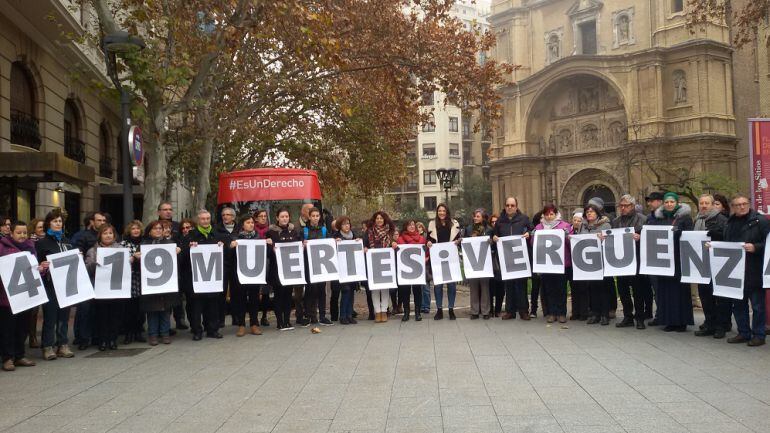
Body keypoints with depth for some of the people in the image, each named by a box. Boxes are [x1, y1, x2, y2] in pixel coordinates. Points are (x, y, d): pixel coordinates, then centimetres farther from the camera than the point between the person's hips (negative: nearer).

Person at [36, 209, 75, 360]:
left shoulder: (66, 242, 15)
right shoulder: (42, 243, 1)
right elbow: (38, 264, -3)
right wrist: (42, 266, -22)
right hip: (50, 285, -4)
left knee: (64, 315, 7)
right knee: (50, 315, -1)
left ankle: (63, 345, 14)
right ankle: (48, 347, 5)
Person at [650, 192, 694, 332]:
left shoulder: (685, 217, 1)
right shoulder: (658, 218, 13)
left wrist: (676, 231, -18)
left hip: (679, 259, -4)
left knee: (680, 289, -3)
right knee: (665, 289, 3)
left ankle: (682, 321, 4)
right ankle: (668, 320, 9)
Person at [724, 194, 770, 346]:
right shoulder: (730, 224, 14)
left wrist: (755, 248, -23)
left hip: (754, 272, -6)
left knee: (757, 305, 2)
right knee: (738, 304, 12)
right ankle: (743, 333, 23)